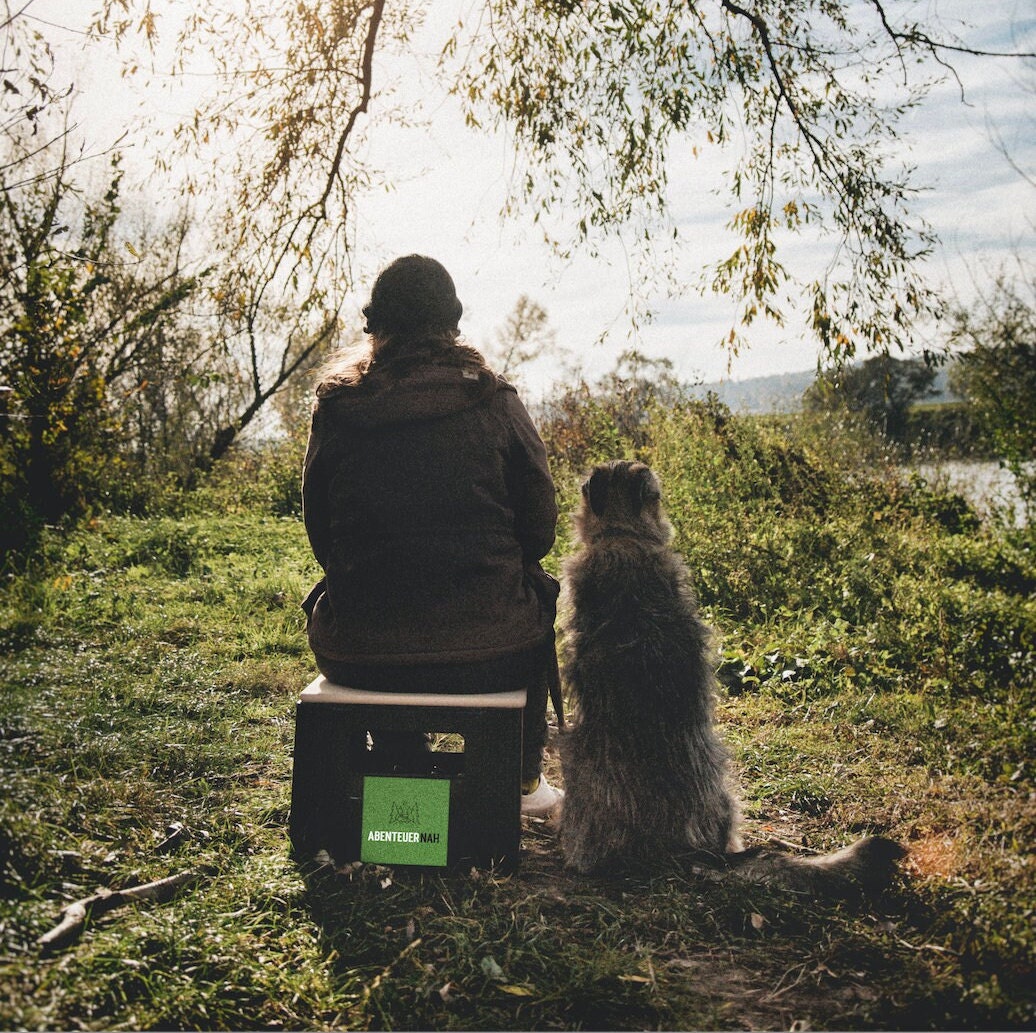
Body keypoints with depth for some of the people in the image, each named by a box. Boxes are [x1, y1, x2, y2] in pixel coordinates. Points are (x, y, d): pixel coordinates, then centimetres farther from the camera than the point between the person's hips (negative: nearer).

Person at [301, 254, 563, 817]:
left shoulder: (337, 408, -2)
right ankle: (524, 781, 43)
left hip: (359, 660, 2)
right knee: (540, 594, 32)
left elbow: (320, 530, 7)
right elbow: (540, 528, 1)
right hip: (489, 653, -1)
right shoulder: (494, 401, -5)